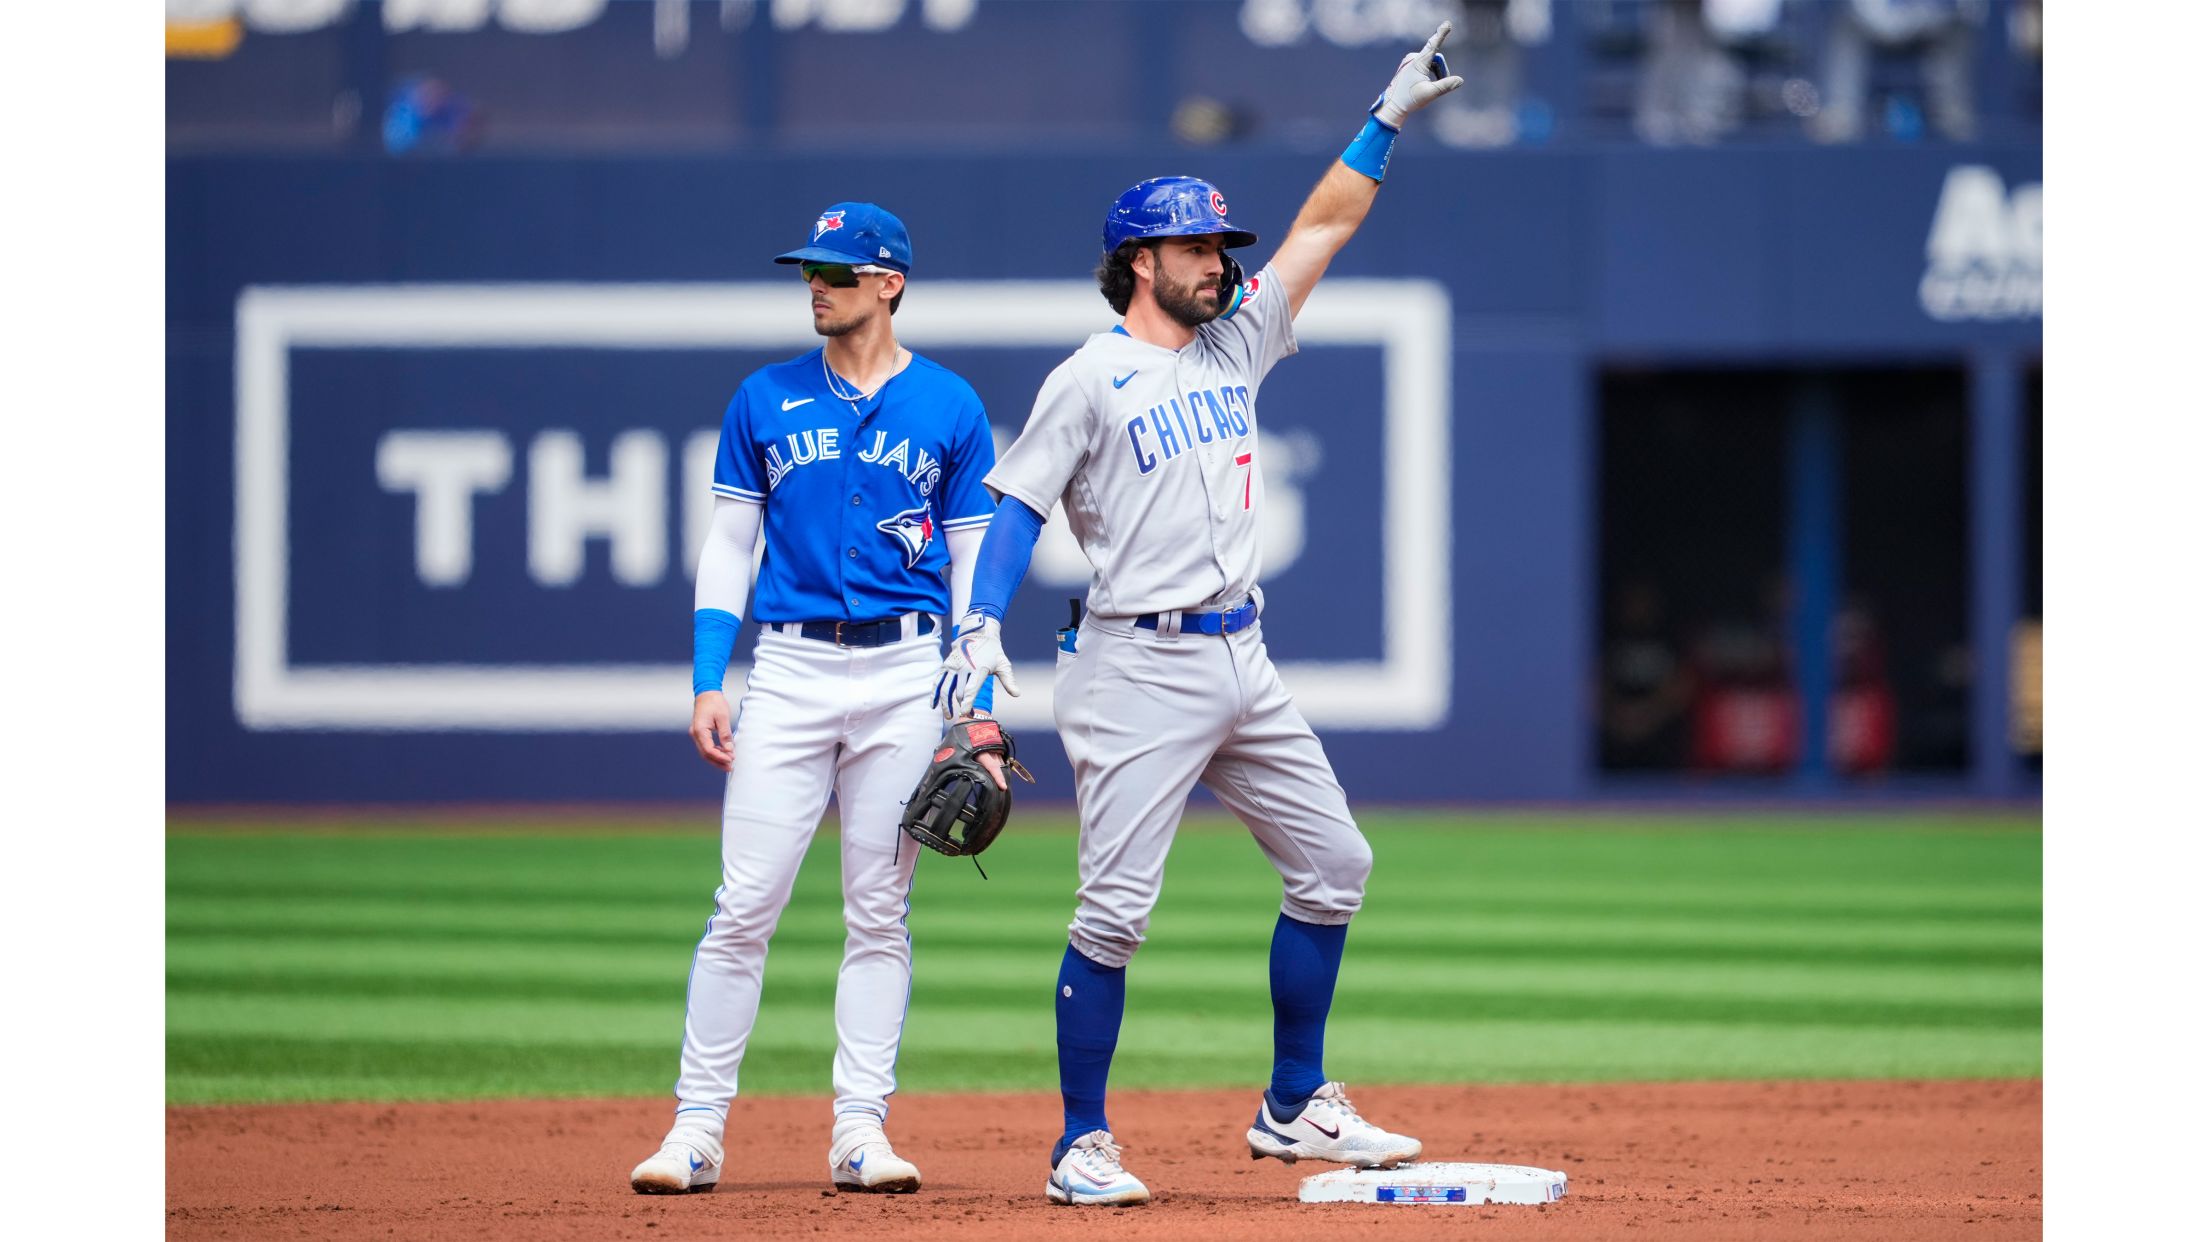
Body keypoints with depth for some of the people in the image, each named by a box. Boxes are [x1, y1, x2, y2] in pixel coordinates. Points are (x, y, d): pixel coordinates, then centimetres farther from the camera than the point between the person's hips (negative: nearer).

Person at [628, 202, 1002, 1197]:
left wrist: (977, 710, -1)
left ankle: (860, 1131, 6)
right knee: (744, 907, -5)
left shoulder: (949, 408, 5)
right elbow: (728, 547, 8)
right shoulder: (765, 402, 7)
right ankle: (696, 1130, -3)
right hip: (790, 668, 0)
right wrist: (707, 684, -2)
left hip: (906, 677, 0)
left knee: (879, 911, 2)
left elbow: (972, 562, 6)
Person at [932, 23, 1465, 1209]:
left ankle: (1294, 1108, 19)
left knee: (1333, 865, 8)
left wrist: (1389, 117, 10)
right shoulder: (1089, 380, -6)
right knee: (1115, 910, -8)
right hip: (1139, 667, -7)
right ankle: (1082, 1143, 0)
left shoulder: (1234, 346, 13)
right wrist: (981, 628, -22)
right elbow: (1017, 505, -10)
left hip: (1240, 662, 7)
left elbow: (1322, 227, 14)